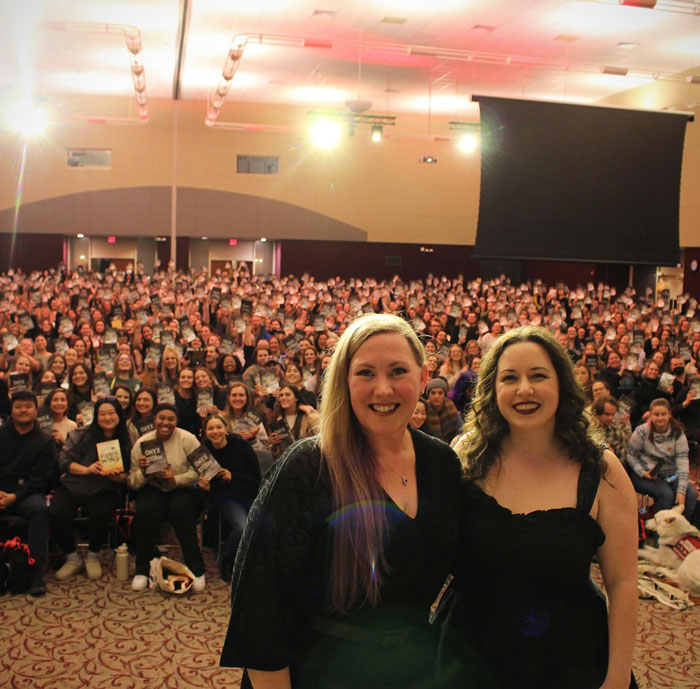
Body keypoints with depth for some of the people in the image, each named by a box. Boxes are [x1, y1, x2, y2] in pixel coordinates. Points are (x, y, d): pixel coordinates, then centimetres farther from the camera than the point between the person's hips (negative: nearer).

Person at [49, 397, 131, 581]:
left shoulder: (125, 442, 5)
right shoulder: (81, 435, 0)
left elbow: (129, 475, 9)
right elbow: (63, 461, -2)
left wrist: (118, 477, -14)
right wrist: (86, 469, -17)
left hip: (104, 491, 0)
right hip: (73, 487, 1)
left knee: (100, 513, -32)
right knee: (56, 514, -26)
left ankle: (93, 557, -2)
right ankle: (72, 559, 0)